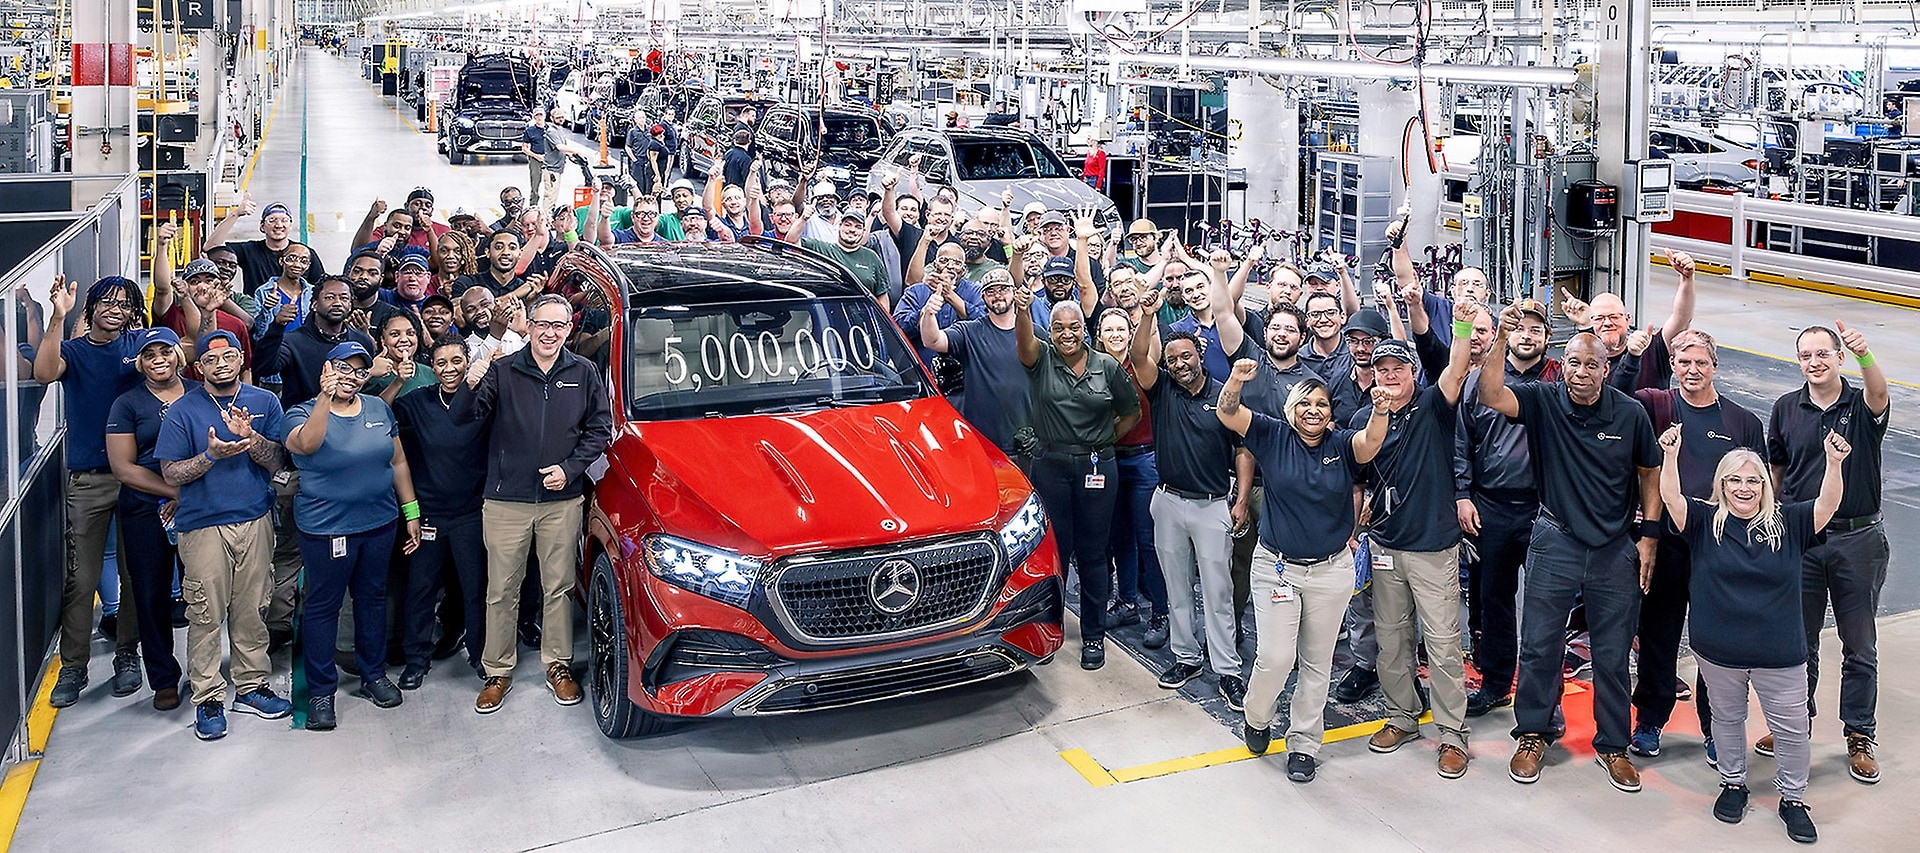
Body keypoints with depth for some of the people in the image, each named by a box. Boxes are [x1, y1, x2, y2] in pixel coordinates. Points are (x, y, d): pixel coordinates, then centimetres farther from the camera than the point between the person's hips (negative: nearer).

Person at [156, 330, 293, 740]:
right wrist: (211, 455, -21)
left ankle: (251, 687, 22)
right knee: (206, 616, -1)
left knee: (252, 610, 10)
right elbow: (171, 474, -5)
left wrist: (250, 437, -21)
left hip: (255, 521, 3)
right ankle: (207, 698, 8)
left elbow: (276, 462, -2)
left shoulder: (264, 402, 4)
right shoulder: (182, 410, -3)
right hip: (203, 524, -2)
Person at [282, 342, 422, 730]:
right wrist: (326, 398, -40)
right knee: (322, 605, 4)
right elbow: (305, 443, -31)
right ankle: (321, 692, 15)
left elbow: (398, 461, 11)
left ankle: (374, 675, 31)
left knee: (373, 597, 16)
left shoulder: (379, 409, 6)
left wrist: (411, 511, 9)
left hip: (380, 524, 4)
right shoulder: (304, 413, -7)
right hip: (326, 528, -4)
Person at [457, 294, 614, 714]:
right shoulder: (502, 371, 0)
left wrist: (570, 468, -7)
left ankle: (558, 665, 23)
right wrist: (471, 388, -28)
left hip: (562, 501, 1)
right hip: (505, 501, -1)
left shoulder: (584, 374, 4)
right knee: (501, 591, 6)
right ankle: (498, 671, 17)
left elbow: (600, 429, 6)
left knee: (559, 588, 10)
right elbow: (462, 417, -7)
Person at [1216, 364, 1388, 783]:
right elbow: (1226, 414, -16)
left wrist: (1380, 413, -47)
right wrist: (1236, 380, -37)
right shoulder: (1273, 436, -4)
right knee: (1275, 656, -8)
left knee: (1317, 662, 11)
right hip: (1276, 567, -1)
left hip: (1331, 571, 2)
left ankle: (1303, 744, 26)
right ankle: (1257, 717, 23)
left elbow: (1370, 443, -25)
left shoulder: (1342, 444, -3)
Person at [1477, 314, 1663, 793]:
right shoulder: (1544, 401, -8)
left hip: (1616, 547, 1)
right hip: (1556, 540, -1)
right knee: (1539, 644, 6)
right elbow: (1491, 396, -25)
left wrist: (1648, 535, 2)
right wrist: (1500, 340, -36)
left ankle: (1612, 745, 26)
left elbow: (1649, 474, 7)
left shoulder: (1630, 413, -5)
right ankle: (1533, 734, 24)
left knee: (1613, 654, 10)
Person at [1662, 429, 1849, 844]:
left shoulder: (1787, 523, -1)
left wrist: (1834, 463, -31)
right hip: (1718, 651, 0)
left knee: (1793, 725, 8)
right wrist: (1671, 455, -33)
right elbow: (1672, 497, -18)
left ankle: (1793, 798, 27)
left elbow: (1828, 504, -14)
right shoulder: (1705, 521, -4)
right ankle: (1733, 784, 37)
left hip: (1780, 653, 0)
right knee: (1727, 717, 17)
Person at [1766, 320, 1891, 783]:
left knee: (1859, 645, 8)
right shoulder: (1787, 408, 2)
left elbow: (1878, 392, -31)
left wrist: (1865, 354, -52)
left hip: (1858, 540, -2)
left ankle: (1860, 737, 19)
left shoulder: (1862, 406, -6)